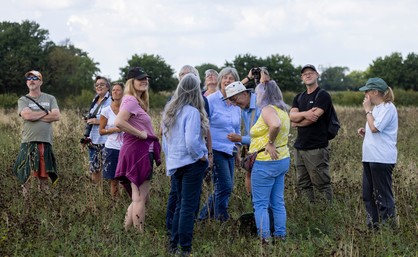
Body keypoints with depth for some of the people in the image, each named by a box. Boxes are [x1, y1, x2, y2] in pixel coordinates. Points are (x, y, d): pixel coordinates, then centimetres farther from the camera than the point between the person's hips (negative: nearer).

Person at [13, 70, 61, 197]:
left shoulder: (50, 99, 13)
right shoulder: (23, 100, 8)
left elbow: (57, 116, -4)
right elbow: (26, 115, -13)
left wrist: (35, 116, -6)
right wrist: (46, 113, -4)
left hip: (46, 143, 2)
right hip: (28, 143, -2)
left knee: (44, 174, 5)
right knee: (27, 176, -7)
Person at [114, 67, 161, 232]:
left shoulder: (137, 101, 17)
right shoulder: (131, 101, -13)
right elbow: (119, 122, -28)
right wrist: (141, 134, -20)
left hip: (142, 151, 10)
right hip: (137, 151, -10)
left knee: (139, 198, 16)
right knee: (140, 198, -5)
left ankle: (126, 231, 19)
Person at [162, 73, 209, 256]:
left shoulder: (169, 111, 7)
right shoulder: (192, 112, -16)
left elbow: (165, 140, 14)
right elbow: (191, 141, -25)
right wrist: (201, 156, -9)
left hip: (174, 164, 7)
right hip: (191, 164, -7)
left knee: (180, 204, 18)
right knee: (189, 206, -2)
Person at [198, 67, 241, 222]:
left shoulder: (236, 104, 12)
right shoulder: (211, 100, -7)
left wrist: (237, 151, 22)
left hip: (230, 151, 7)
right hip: (215, 149, -7)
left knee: (224, 188, 8)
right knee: (225, 186, -11)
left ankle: (204, 215, 23)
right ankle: (222, 220, 2)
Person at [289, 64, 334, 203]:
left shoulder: (323, 96, -5)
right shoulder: (299, 97, 17)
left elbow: (314, 118, -15)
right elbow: (291, 116, 1)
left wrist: (296, 122, 0)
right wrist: (304, 114, -19)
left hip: (316, 148, -7)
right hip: (300, 147, 7)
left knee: (322, 184, -5)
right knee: (303, 185, 10)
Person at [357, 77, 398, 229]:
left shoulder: (388, 108, -11)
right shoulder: (376, 108, 17)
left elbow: (375, 128, -20)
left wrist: (368, 110, -10)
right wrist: (364, 132, 8)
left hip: (382, 159, -10)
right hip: (370, 158, 10)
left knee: (383, 195, -5)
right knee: (368, 195, 12)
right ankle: (373, 225, 18)